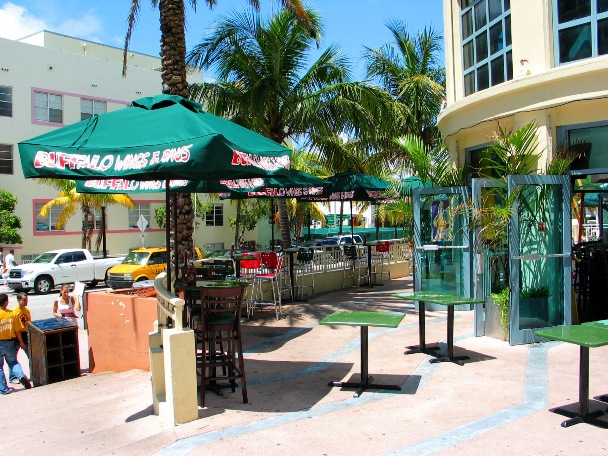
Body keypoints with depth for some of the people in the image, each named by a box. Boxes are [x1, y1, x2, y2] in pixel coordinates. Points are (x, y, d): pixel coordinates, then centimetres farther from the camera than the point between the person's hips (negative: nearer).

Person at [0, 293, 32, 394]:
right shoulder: (12, 314, -5)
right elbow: (17, 330, 0)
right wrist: (21, 342, 13)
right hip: (9, 342, 2)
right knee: (13, 362, 18)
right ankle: (21, 375, -9)